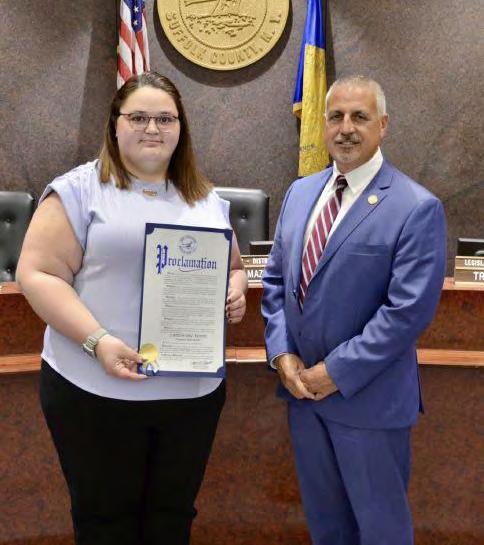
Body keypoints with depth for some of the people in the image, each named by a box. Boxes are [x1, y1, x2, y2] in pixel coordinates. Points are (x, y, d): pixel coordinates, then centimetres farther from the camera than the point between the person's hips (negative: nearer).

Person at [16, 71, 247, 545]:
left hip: (194, 390, 4)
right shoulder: (79, 190, -5)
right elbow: (38, 274, -10)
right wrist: (97, 340, -22)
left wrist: (235, 291, -3)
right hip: (97, 390, -4)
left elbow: (232, 268, 21)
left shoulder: (208, 201, 11)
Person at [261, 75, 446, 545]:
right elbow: (276, 280, 9)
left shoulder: (417, 208, -15)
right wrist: (282, 353, -4)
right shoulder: (300, 192, 6)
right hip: (302, 385, 6)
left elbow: (409, 309, -19)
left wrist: (337, 372, -17)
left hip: (369, 396, -5)